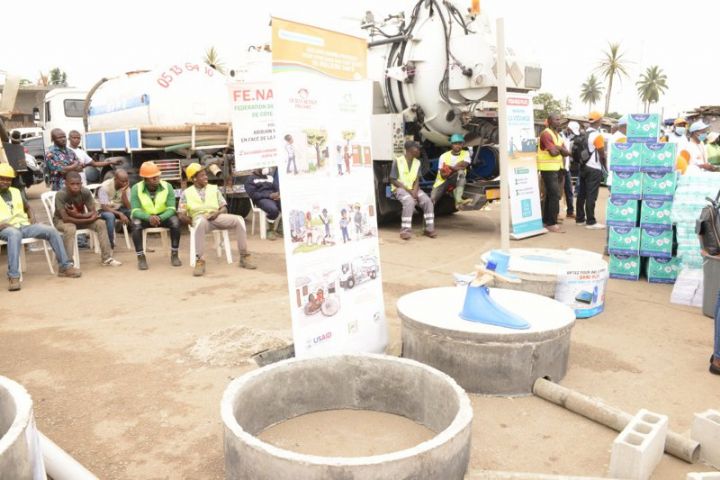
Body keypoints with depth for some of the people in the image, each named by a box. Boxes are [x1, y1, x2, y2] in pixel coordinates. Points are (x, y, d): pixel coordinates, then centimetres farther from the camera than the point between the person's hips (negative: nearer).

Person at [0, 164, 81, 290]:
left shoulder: (16, 192, 22)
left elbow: (27, 208, 32)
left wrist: (32, 217, 8)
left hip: (25, 225, 5)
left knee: (51, 230, -17)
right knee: (14, 234, -42)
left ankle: (64, 266, -12)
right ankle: (13, 276, -45)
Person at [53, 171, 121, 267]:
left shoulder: (86, 192, -18)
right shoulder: (61, 195, -29)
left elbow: (94, 213, -15)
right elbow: (66, 218, -32)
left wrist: (78, 215, -33)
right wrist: (89, 219, -30)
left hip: (81, 218, 4)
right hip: (61, 221, -4)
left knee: (101, 223, -15)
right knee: (70, 229, -36)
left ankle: (107, 258, -9)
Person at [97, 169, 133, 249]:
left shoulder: (126, 187, -8)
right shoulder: (105, 187, -21)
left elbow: (128, 207, -14)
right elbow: (104, 207, -26)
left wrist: (123, 192, -25)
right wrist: (120, 214, -37)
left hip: (119, 209, 4)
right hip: (104, 210, -4)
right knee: (110, 216, -39)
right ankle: (110, 244, -28)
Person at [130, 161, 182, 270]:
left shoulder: (167, 186, -13)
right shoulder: (136, 188, -14)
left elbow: (171, 209, -16)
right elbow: (135, 211, -19)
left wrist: (160, 218, -36)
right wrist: (149, 217, -39)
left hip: (163, 215, 1)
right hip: (144, 216, 0)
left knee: (175, 222, -29)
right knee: (136, 224, -33)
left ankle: (174, 255, -16)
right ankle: (141, 257, -21)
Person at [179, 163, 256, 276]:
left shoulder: (214, 188, 18)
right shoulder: (186, 193, 12)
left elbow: (224, 208, 13)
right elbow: (181, 215, 7)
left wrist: (217, 213, -10)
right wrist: (191, 221, -12)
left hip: (216, 217, 3)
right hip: (199, 218, -3)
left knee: (238, 220, -24)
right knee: (200, 223, -42)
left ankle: (244, 257, -18)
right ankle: (199, 261, -39)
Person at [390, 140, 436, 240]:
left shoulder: (417, 162, 9)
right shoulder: (398, 161, -9)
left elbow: (417, 180, 6)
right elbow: (393, 180, -9)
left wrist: (415, 192, -15)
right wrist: (408, 190, -17)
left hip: (413, 189, 5)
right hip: (399, 188, -5)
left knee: (428, 201, -20)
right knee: (409, 202, -35)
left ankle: (429, 228, -14)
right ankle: (405, 230, -32)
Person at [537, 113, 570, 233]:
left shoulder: (557, 135, 17)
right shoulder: (546, 134, -13)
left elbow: (567, 153, 10)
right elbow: (553, 152, -23)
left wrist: (558, 148, -10)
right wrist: (560, 148, -2)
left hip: (557, 168, 9)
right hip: (548, 169, -9)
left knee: (550, 195, 13)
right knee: (555, 195, -13)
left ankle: (546, 221, 20)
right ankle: (552, 223, -12)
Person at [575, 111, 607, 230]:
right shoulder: (597, 136, -13)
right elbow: (602, 155, -10)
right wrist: (606, 168, 2)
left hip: (583, 167, 8)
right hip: (594, 169, -7)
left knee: (582, 194, 11)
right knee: (591, 195, -6)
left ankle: (580, 218, 17)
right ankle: (591, 222, -4)